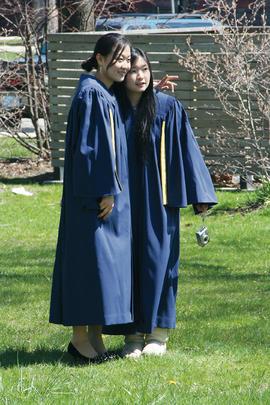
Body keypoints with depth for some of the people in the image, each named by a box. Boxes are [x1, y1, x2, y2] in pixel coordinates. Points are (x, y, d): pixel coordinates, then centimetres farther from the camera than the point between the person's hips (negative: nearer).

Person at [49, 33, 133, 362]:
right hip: (93, 196, -10)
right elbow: (89, 146, -19)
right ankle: (79, 337, 0)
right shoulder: (91, 94, -15)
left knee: (107, 261, 10)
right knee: (90, 258, -6)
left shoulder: (110, 96, 13)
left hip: (111, 194, 10)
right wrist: (104, 191, -20)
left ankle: (95, 335, 15)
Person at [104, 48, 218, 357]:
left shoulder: (168, 107, -4)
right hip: (124, 200, 2)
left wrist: (198, 195, -4)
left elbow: (185, 149, -2)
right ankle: (133, 332, 11)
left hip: (157, 198, -2)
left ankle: (158, 332, 12)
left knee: (157, 260, 1)